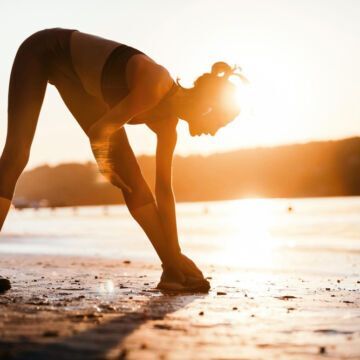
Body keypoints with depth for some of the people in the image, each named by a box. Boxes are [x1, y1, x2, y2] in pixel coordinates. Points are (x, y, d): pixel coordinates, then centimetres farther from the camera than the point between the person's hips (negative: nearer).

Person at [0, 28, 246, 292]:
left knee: (130, 175, -2)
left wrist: (175, 254, -3)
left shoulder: (166, 122, -10)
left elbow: (164, 189, -5)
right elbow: (100, 130, -28)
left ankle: (172, 270, -1)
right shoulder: (154, 87, -35)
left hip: (75, 77, 7)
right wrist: (105, 167, -7)